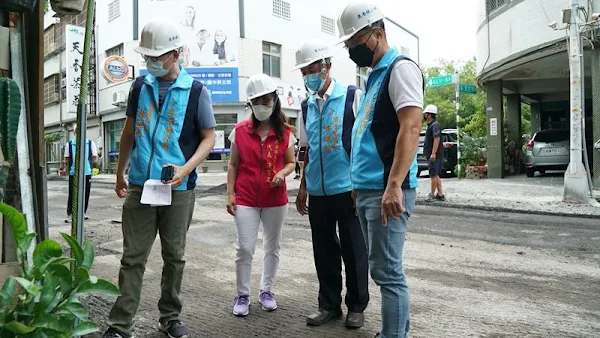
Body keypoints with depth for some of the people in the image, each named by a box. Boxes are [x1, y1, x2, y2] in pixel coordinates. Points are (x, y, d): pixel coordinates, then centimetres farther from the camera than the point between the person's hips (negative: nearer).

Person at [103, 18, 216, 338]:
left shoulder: (196, 91, -4)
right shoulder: (140, 86, 7)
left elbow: (208, 137, -2)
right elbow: (129, 131, 16)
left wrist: (185, 169, -17)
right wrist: (120, 173, 17)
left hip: (179, 190, -2)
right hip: (139, 186, 2)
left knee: (174, 256, 10)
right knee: (133, 257, 4)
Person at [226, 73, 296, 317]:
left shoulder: (285, 132, 1)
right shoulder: (239, 131, 0)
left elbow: (290, 162, 8)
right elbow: (233, 164, 4)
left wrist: (283, 172, -14)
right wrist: (230, 194, -2)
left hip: (276, 200, 1)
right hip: (246, 200, -1)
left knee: (272, 246, 11)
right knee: (244, 248, 0)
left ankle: (266, 291, 28)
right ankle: (242, 295, 16)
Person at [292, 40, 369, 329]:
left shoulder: (353, 97, -4)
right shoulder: (306, 106, 11)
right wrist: (303, 187, 16)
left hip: (348, 188, -5)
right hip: (318, 192, 5)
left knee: (353, 250, 7)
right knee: (324, 250, 12)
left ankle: (356, 306, 23)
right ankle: (329, 303, 27)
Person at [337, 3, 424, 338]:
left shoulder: (400, 68, -7)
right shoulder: (374, 76, 20)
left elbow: (410, 129, -20)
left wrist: (394, 185, -27)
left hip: (386, 190, -9)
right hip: (367, 189, 9)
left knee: (387, 271, -4)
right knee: (385, 269, 15)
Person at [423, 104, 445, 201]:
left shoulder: (435, 125, -13)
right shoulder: (431, 125, 19)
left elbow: (437, 139, -23)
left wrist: (433, 153, -27)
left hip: (434, 155, -11)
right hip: (431, 154, 11)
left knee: (434, 175, -5)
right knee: (436, 175, 12)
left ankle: (432, 194, 0)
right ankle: (440, 194, 15)